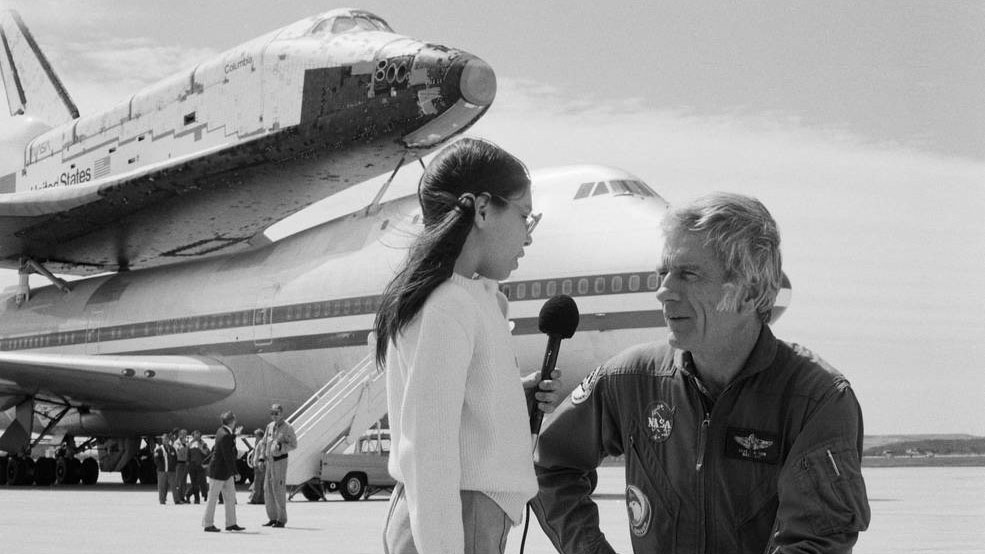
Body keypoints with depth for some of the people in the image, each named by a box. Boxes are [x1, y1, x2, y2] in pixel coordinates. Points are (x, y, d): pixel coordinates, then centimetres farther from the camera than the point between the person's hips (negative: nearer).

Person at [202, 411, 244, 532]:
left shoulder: (222, 431, 5)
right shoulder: (225, 436, -24)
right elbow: (228, 457, -24)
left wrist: (235, 434, 24)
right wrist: (235, 472, -20)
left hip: (226, 472, 10)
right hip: (218, 471, -10)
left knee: (230, 497, 10)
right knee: (213, 497, 1)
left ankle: (231, 523, 14)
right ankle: (208, 524, 9)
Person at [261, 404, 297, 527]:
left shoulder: (288, 428, -7)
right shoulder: (269, 426, 12)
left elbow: (294, 445, -7)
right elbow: (265, 443, 18)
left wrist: (281, 447, -23)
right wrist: (262, 459, 12)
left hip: (280, 460, -7)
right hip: (269, 460, 7)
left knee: (279, 490, -8)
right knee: (268, 489, 7)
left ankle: (281, 520, -2)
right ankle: (273, 518, 14)